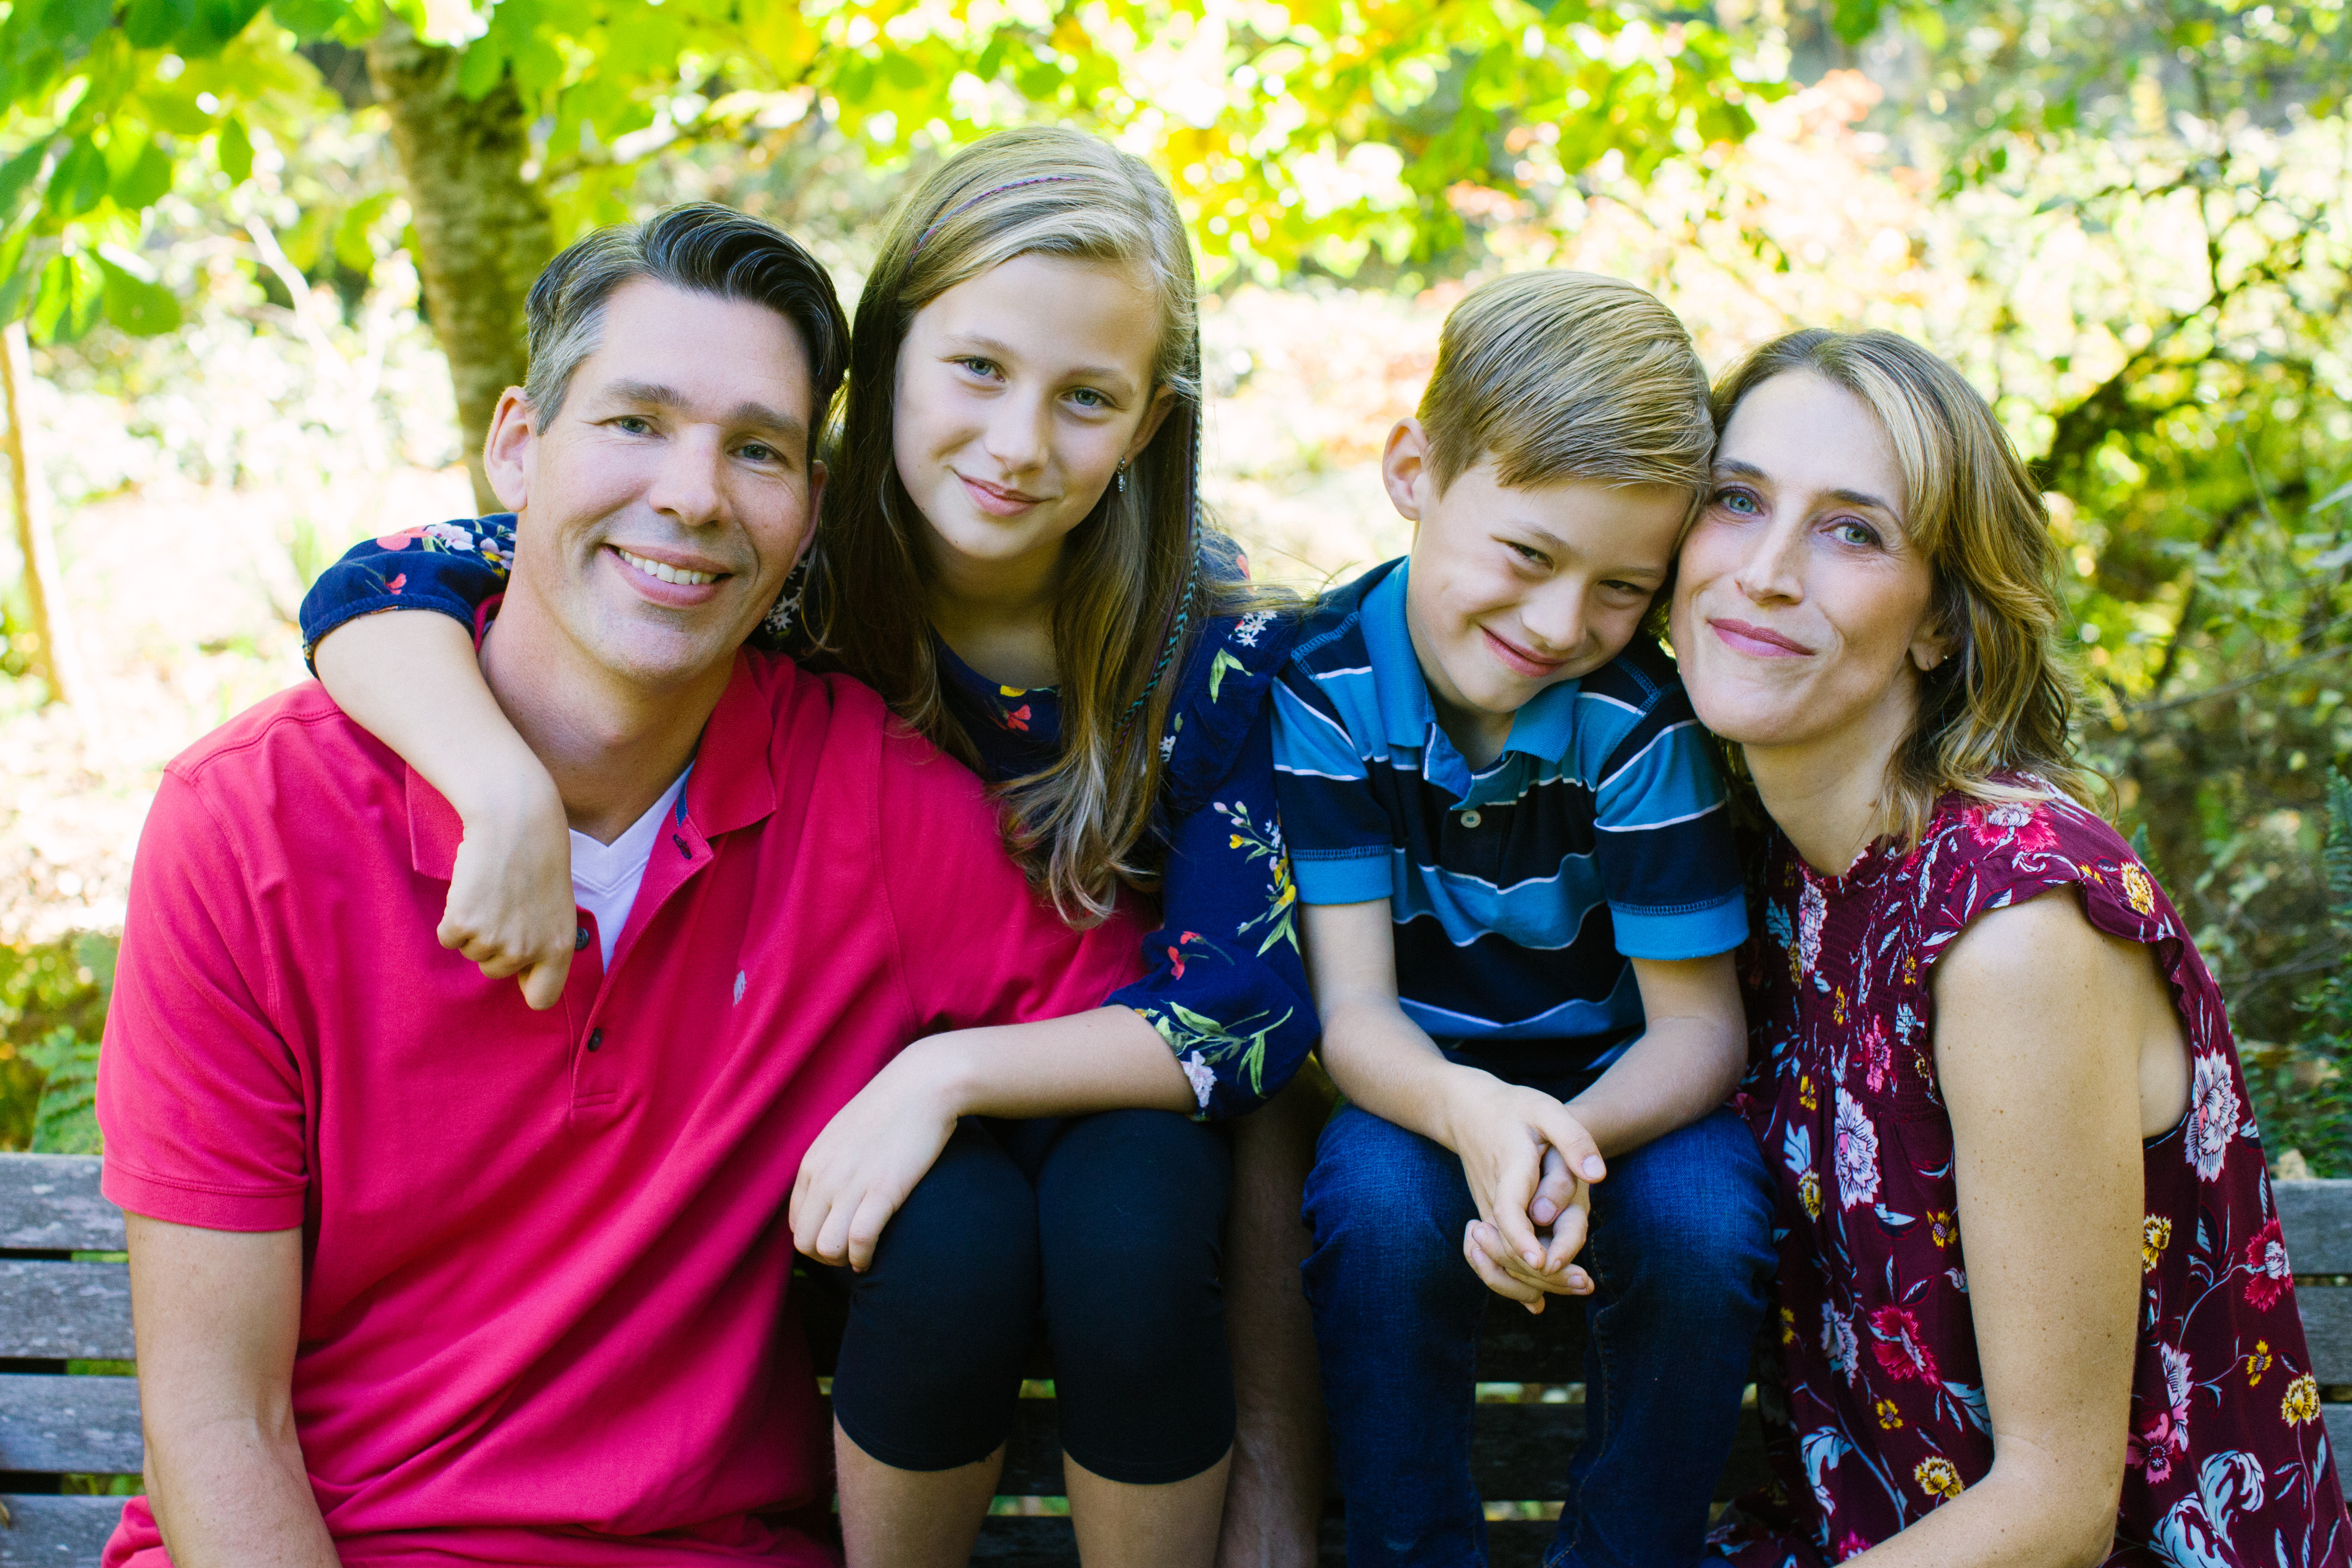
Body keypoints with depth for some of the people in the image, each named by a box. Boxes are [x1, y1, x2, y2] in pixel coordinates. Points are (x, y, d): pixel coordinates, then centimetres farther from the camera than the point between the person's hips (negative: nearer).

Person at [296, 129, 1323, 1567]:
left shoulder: (1210, 644, -17)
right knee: (953, 1245, -33)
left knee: (1132, 1228, -32)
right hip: (856, 1090, 0)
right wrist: (512, 790, -42)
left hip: (1103, 1096, 1)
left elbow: (1252, 1006, -18)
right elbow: (376, 592, -21)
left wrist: (956, 1073, -32)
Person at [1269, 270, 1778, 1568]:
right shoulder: (1323, 684, -17)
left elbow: (1697, 1026, -15)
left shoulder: (1640, 720, -18)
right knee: (1382, 1210, -32)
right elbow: (1351, 1008, -20)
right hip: (1421, 1077, 0)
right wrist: (1472, 1115, -44)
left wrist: (1572, 1137, -38)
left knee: (1702, 1231, -29)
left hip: (1609, 1080, 0)